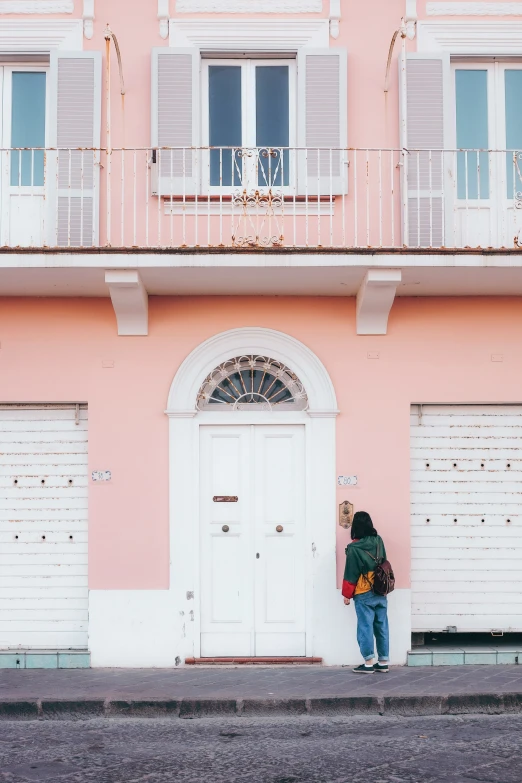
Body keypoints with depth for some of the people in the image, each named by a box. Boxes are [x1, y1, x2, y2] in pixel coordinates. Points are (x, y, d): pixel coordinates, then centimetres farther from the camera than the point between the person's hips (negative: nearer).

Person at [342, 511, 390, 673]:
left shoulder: (354, 548, -13)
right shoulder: (378, 541, 1)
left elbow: (351, 574, -8)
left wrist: (347, 594, 0)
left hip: (363, 594, -5)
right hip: (381, 592, 5)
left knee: (365, 627, 0)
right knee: (381, 627, 8)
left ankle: (368, 663, 1)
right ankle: (383, 663, 13)